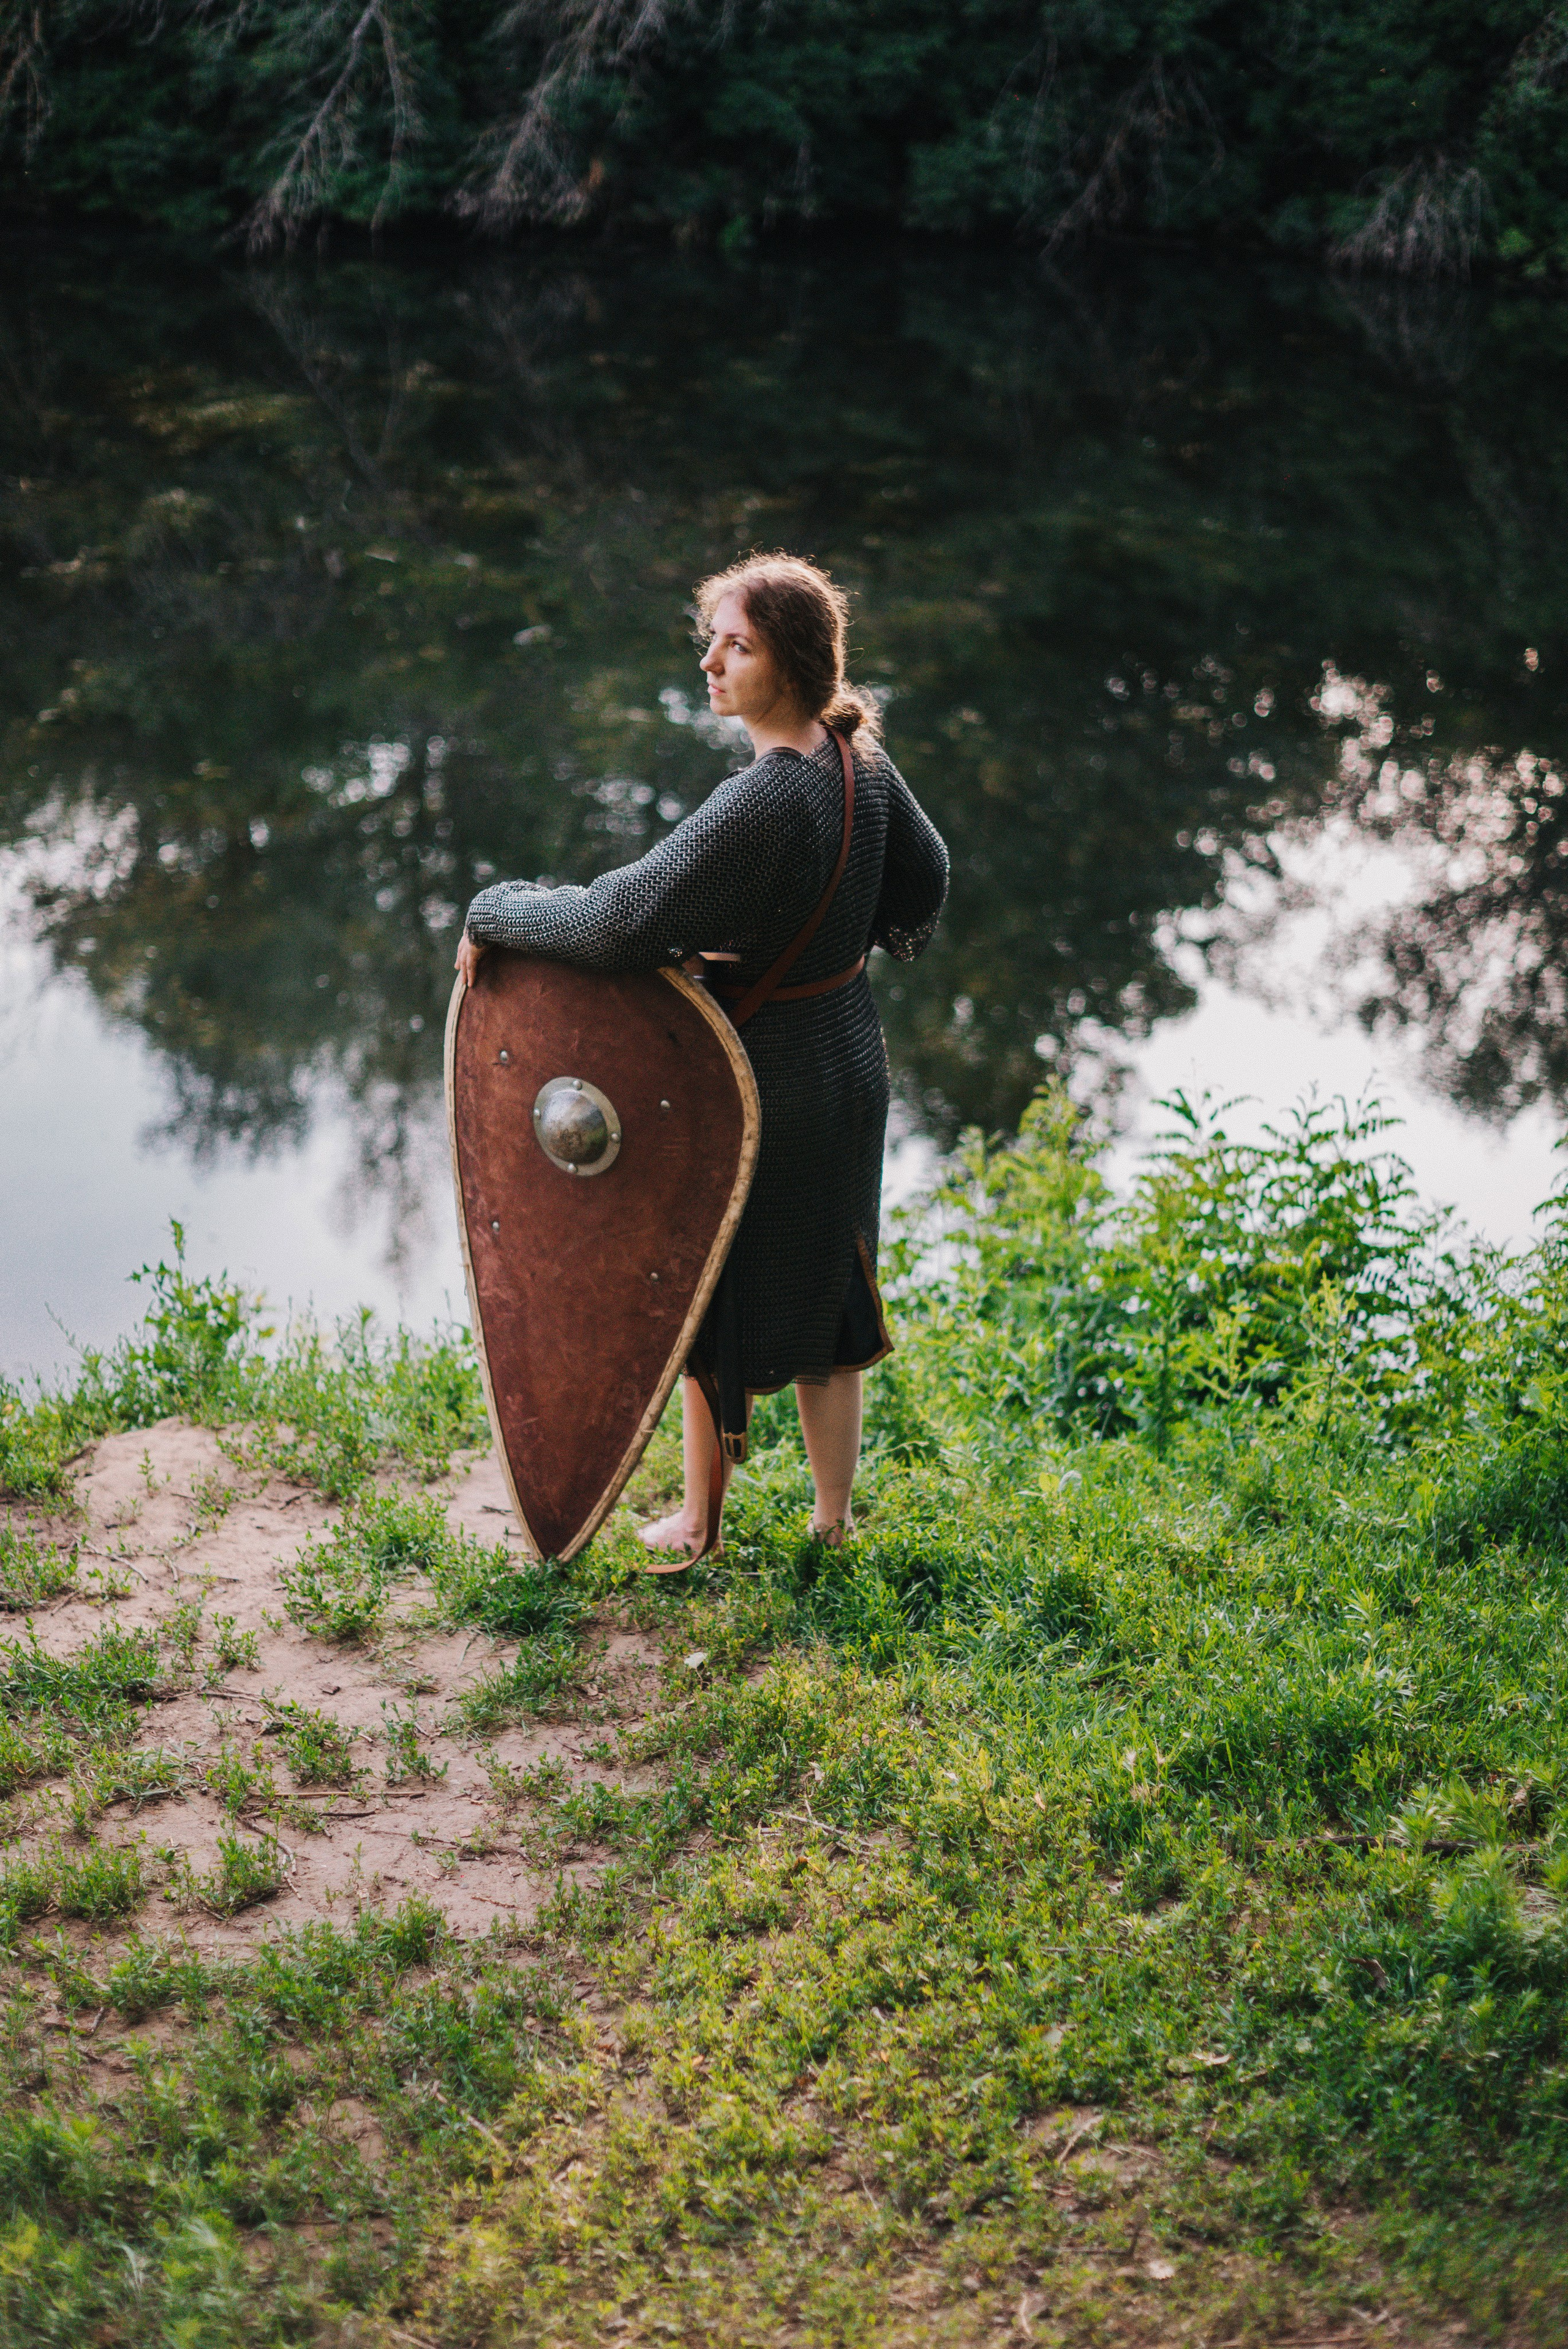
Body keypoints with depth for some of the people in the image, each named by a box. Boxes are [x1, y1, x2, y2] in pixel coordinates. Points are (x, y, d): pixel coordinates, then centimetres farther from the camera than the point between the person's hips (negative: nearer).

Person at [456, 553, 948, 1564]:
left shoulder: (761, 804, -31)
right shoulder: (859, 756, -5)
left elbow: (619, 921, -32)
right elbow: (925, 878, 12)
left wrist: (492, 914, -17)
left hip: (768, 1087, -8)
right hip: (849, 1059, 8)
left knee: (714, 1300, 13)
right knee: (825, 1296, 20)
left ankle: (699, 1527, 31)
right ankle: (834, 1522, 35)